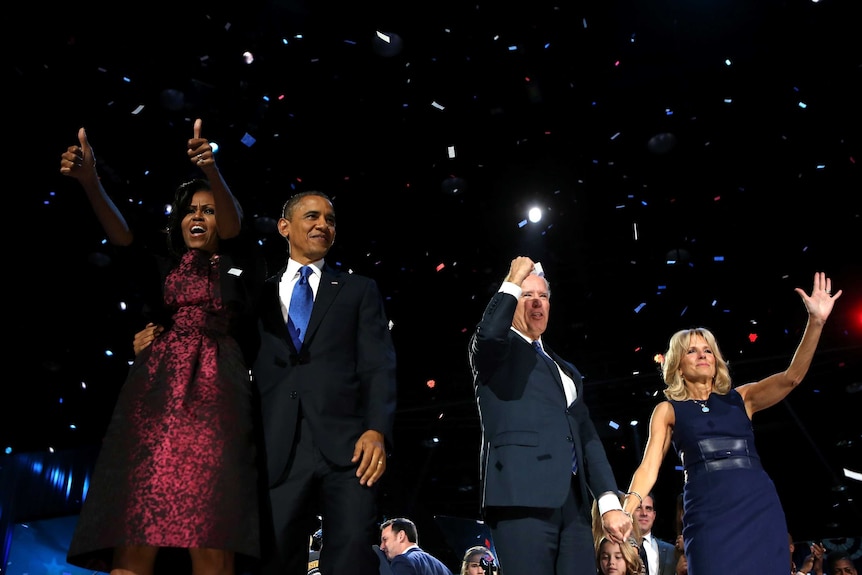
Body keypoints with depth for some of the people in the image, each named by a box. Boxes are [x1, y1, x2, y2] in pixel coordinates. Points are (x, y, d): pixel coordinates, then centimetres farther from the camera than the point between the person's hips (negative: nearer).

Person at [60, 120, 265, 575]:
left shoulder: (237, 270, 16)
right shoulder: (162, 266, 22)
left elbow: (232, 227, -6)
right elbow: (121, 237, 2)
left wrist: (213, 173, -27)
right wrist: (90, 184, -18)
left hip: (214, 394, -2)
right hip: (155, 391, 2)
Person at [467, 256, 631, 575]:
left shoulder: (567, 370, 28)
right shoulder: (494, 351, 10)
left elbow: (587, 437, 19)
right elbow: (490, 332, -17)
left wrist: (609, 502, 7)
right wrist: (513, 282, -2)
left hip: (574, 504, 6)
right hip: (523, 497, -6)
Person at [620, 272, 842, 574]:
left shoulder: (740, 398, 14)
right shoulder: (668, 410, 10)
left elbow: (791, 377, 1)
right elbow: (649, 466, 0)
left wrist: (816, 322, -11)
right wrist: (628, 509, -17)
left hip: (760, 508, 3)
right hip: (709, 514, -2)